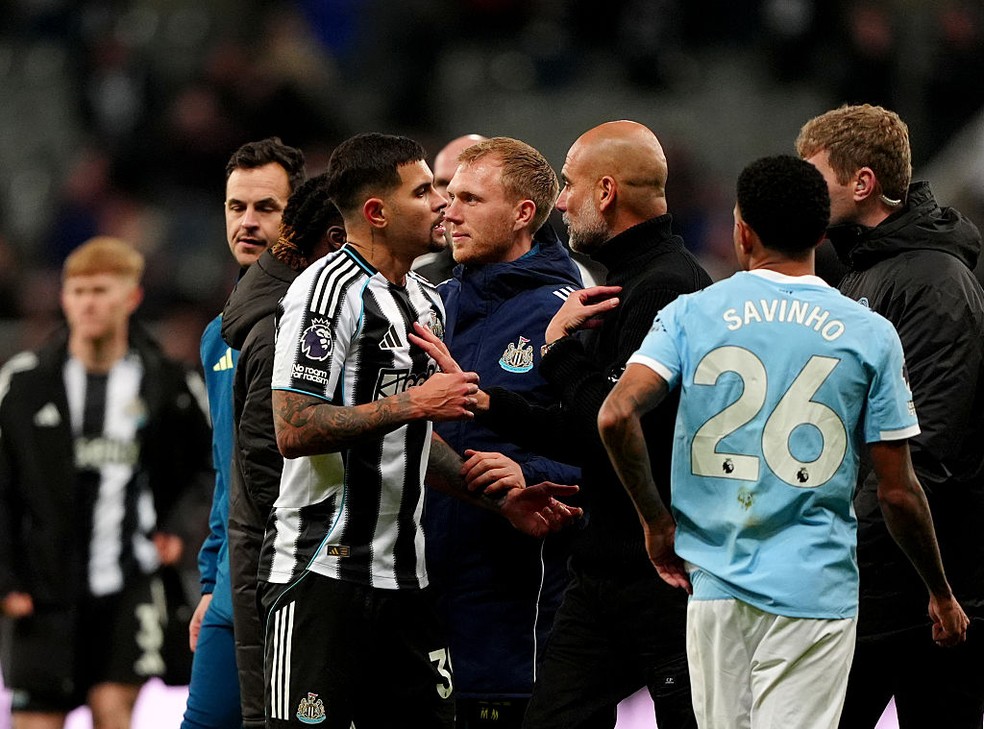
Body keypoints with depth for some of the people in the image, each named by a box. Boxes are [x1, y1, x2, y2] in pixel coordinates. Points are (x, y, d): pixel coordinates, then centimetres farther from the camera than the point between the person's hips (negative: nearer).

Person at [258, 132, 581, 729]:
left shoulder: (428, 303, 18)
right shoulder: (328, 289, -12)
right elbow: (294, 430, -20)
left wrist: (501, 499, 14)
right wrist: (412, 403, -18)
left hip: (404, 577, 8)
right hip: (322, 572, -8)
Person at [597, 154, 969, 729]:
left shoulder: (691, 315, 1)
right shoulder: (870, 335, -1)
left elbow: (617, 416, -13)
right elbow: (898, 492, 0)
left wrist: (657, 521, 1)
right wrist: (942, 595, 13)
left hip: (715, 580, 2)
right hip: (816, 589, -2)